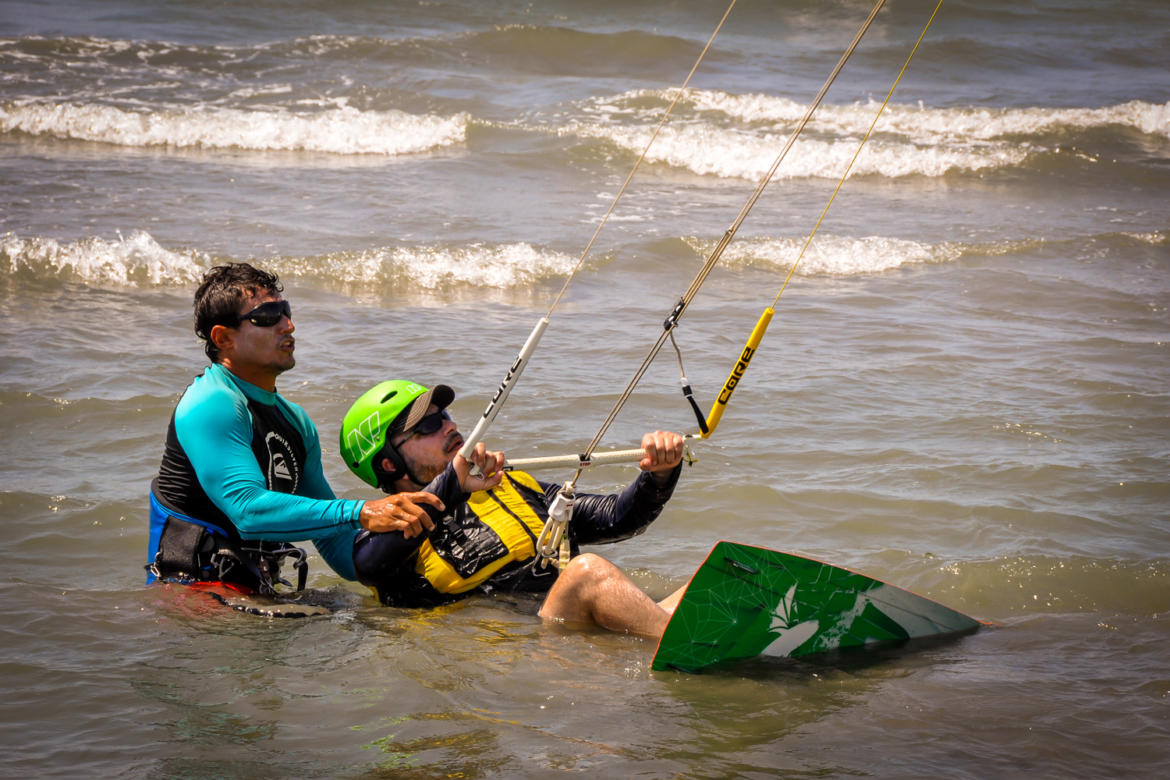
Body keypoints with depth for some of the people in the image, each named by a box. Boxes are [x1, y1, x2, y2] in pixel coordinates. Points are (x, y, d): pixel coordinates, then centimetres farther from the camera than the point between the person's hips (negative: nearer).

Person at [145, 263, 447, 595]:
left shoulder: (296, 421, 17)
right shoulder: (211, 405, -12)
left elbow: (334, 541, 22)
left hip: (251, 595, 9)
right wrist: (363, 514, -31)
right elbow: (249, 510, -26)